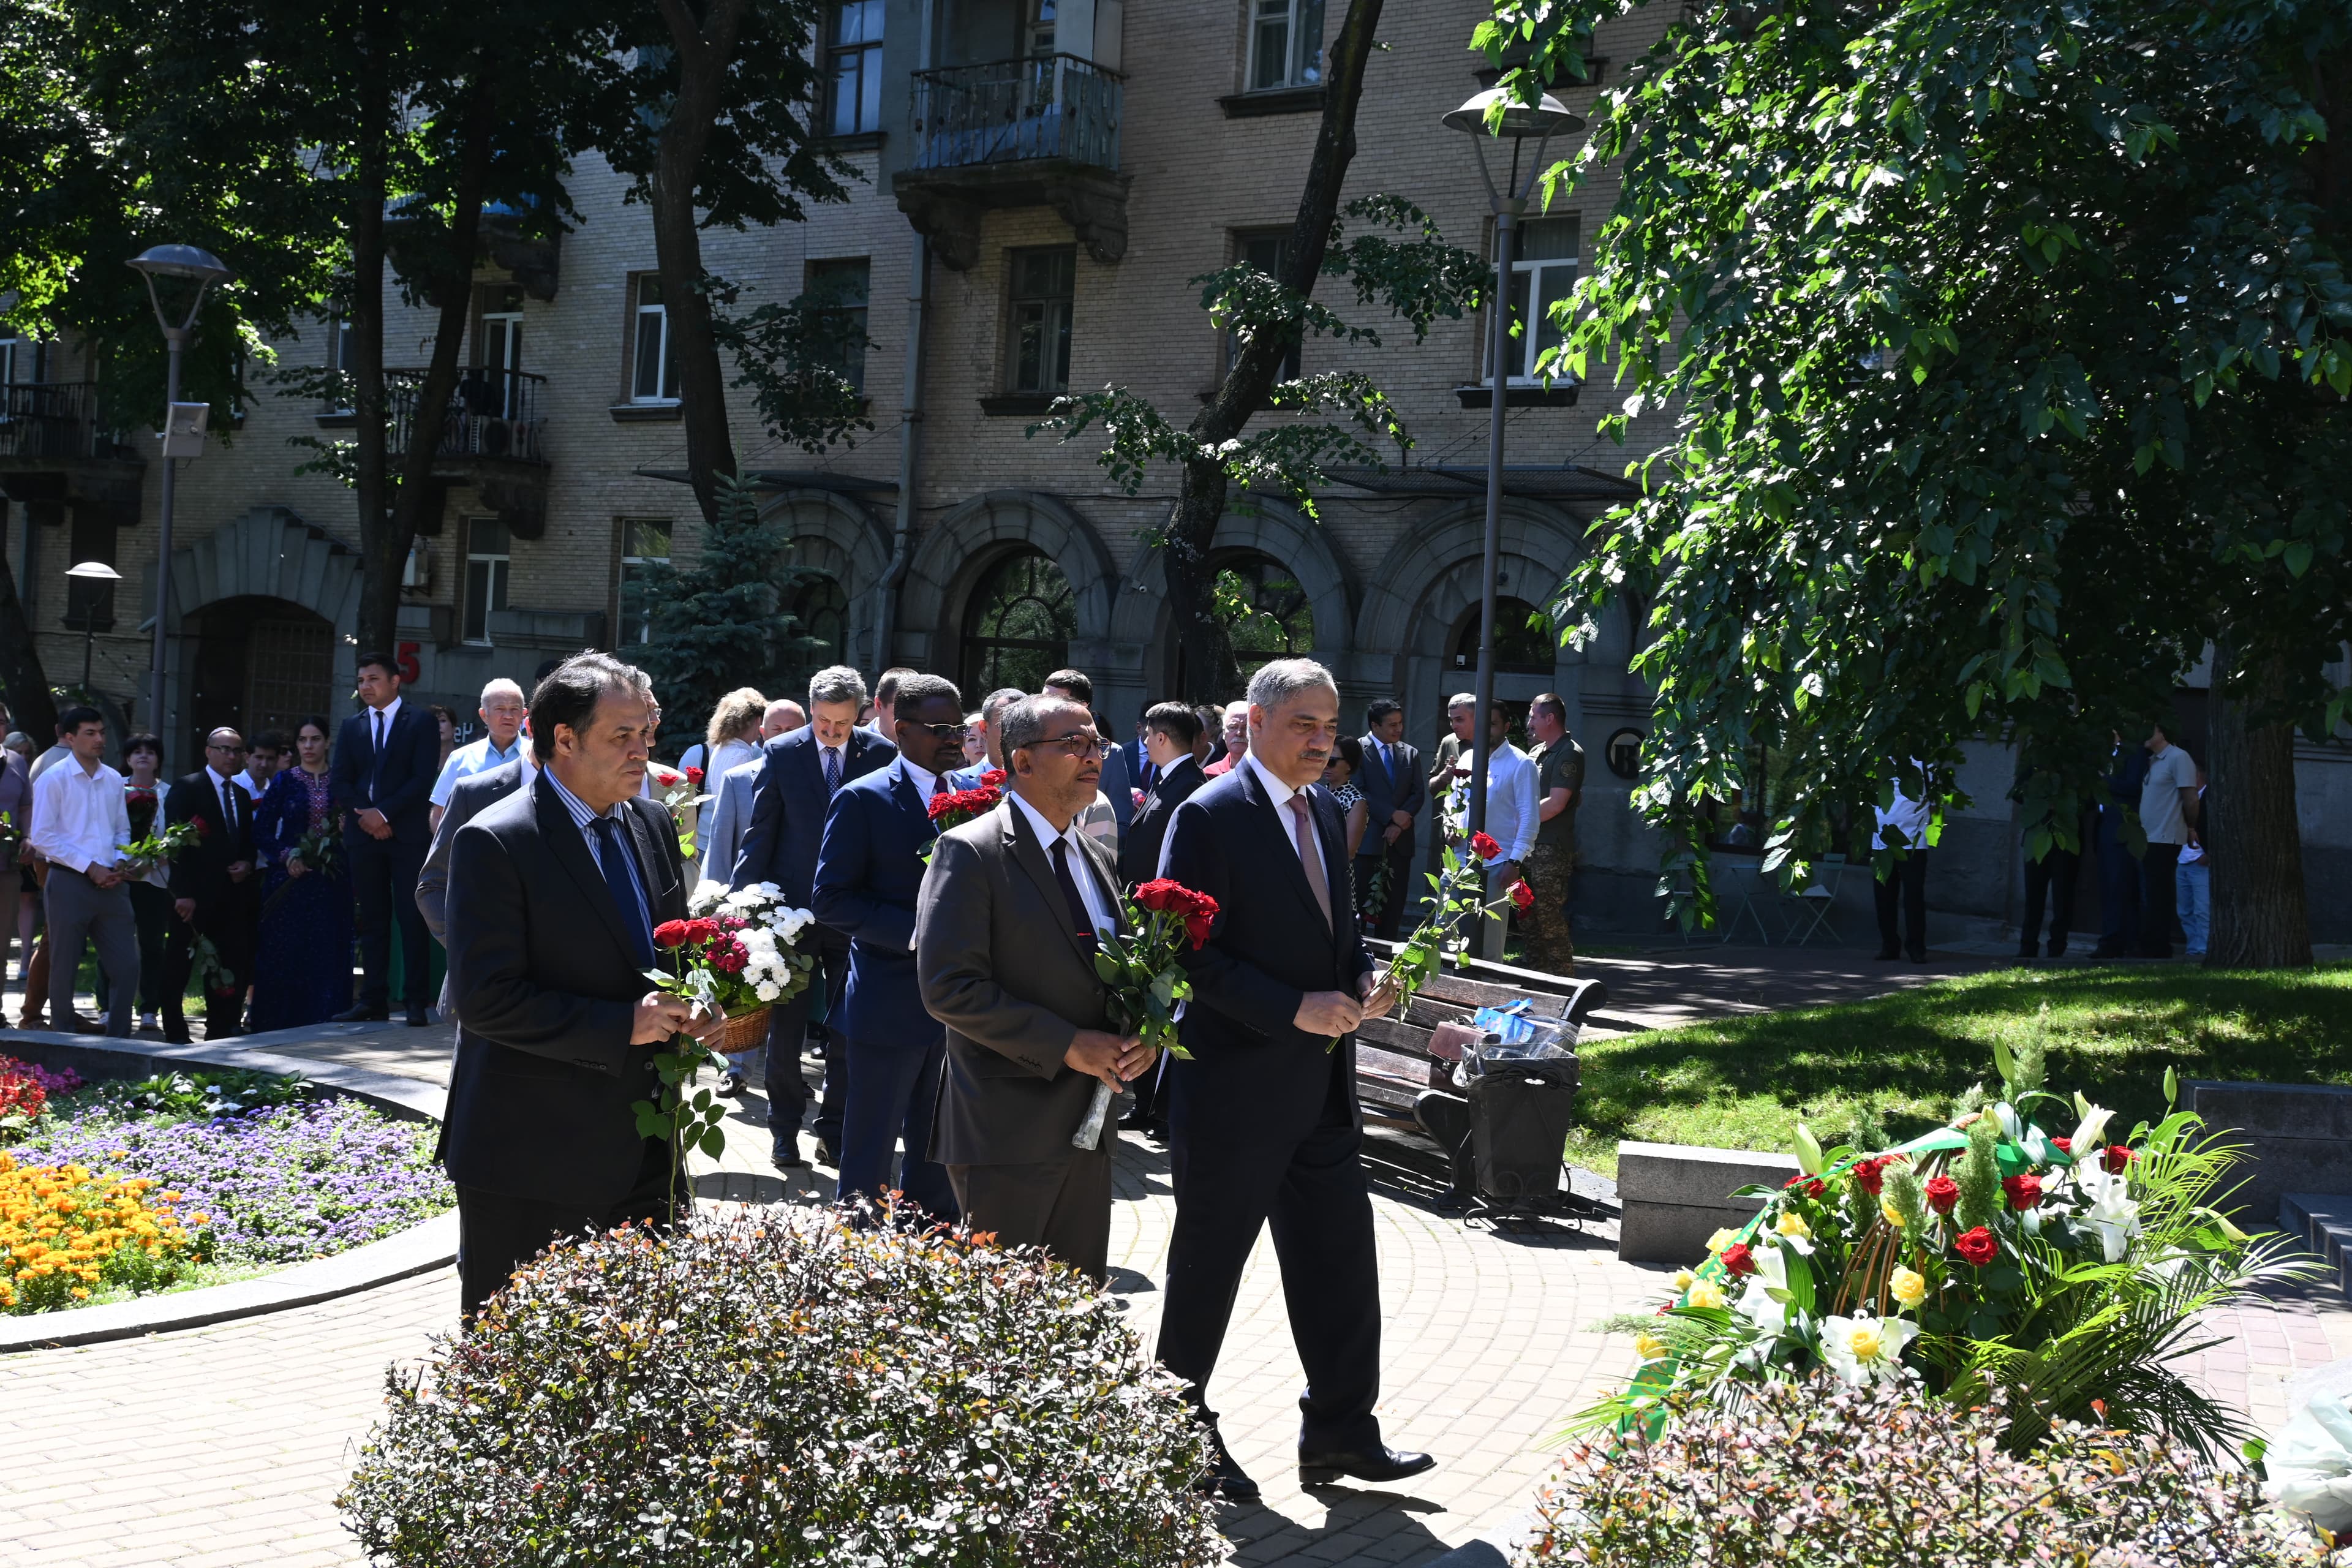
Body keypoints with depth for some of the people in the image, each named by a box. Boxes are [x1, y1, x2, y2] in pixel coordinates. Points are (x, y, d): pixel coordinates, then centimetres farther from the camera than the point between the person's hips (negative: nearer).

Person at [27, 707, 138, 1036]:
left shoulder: (113, 780, 11)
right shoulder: (53, 780, -5)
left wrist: (119, 862, 0)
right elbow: (42, 837, -10)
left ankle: (119, 1041, 13)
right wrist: (90, 867, -13)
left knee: (127, 966, 2)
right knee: (64, 969, 3)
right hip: (69, 883, -5)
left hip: (110, 883, 5)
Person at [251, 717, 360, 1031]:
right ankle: (281, 1026, 2)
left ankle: (322, 1026, 4)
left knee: (327, 955, -1)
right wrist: (287, 856, -12)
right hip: (289, 881, -1)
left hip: (330, 884, 1)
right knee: (284, 955, -4)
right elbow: (261, 832, 2)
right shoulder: (284, 781, 5)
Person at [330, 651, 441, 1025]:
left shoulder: (420, 723, 2)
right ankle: (374, 999, 8)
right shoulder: (352, 727, 15)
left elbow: (424, 779, -7)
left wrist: (384, 813, -13)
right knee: (373, 919, 6)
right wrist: (364, 814, -7)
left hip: (408, 833, -4)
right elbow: (340, 781, 9)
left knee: (412, 918, -5)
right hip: (363, 834, 4)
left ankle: (415, 1001, -4)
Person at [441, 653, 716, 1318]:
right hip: (527, 1162, -6)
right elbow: (486, 998, -19)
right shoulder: (494, 843, -14)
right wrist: (620, 1026, -22)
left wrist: (690, 1007, -2)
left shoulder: (652, 825, 9)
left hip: (638, 1154, 6)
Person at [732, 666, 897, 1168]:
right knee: (787, 1028, 7)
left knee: (846, 1031, 8)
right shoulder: (782, 754, -3)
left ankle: (834, 1129, 19)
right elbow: (759, 833, -1)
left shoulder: (882, 755, -2)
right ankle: (784, 1128, 18)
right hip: (793, 908, 0)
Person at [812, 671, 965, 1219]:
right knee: (870, 1153, 5)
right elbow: (833, 900, -12)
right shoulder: (863, 800, -8)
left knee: (939, 1153, 16)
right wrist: (918, 933, -22)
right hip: (890, 1004, -6)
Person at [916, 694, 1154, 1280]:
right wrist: (1067, 1045, -19)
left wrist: (1141, 1037, -2)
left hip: (1088, 1131, 7)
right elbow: (950, 987, -18)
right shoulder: (969, 852, -10)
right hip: (1007, 1130, -7)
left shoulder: (1098, 859, 14)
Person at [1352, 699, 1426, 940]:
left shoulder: (1411, 753, 13)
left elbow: (1418, 794, 7)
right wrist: (1392, 815, -14)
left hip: (1399, 840, 4)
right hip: (1368, 839, -4)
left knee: (1395, 902, 4)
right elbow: (1359, 792, -10)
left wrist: (1400, 824, -7)